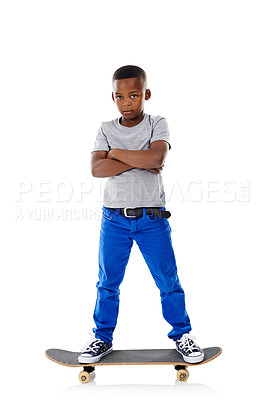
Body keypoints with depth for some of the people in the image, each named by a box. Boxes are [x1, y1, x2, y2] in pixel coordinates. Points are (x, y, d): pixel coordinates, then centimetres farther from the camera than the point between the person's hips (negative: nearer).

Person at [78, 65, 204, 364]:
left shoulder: (157, 124, 1)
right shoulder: (106, 129, 5)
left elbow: (157, 157, -19)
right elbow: (97, 169, -10)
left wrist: (117, 153, -10)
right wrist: (139, 161, -16)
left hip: (152, 218, -1)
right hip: (114, 218, 2)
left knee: (168, 280, 5)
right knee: (107, 282, 10)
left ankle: (182, 334, 24)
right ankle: (102, 338, 25)